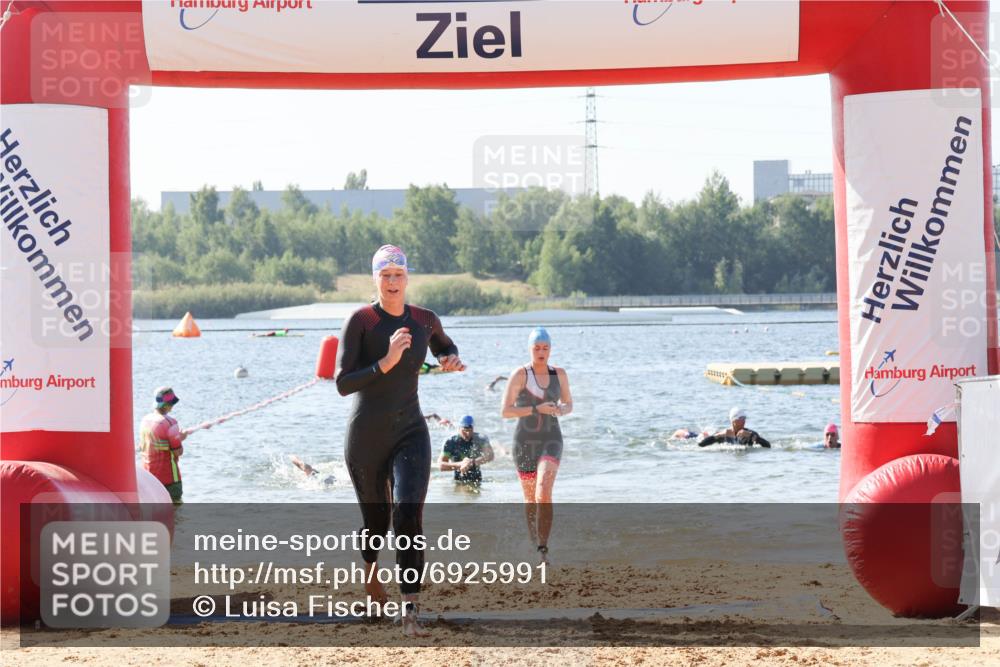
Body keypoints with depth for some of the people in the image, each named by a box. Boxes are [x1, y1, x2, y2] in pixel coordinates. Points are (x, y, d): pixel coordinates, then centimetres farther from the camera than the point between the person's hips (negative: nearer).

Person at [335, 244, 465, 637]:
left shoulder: (425, 320, 3)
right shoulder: (360, 321, -10)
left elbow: (443, 344, 29)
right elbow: (343, 383, -15)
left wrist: (450, 359, 5)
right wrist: (386, 363, -26)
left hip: (410, 432, 2)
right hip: (365, 438, -2)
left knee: (409, 515, -19)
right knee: (376, 520, 12)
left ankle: (410, 611, -21)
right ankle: (370, 566, 50)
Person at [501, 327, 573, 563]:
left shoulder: (559, 374, 4)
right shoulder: (520, 374, -7)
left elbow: (569, 404, 18)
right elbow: (505, 411, -11)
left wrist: (560, 410, -6)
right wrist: (537, 409, -20)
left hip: (551, 441, 0)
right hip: (525, 443, 0)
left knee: (544, 492, -22)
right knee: (530, 499, 10)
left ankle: (543, 548, -22)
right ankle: (533, 544, 30)